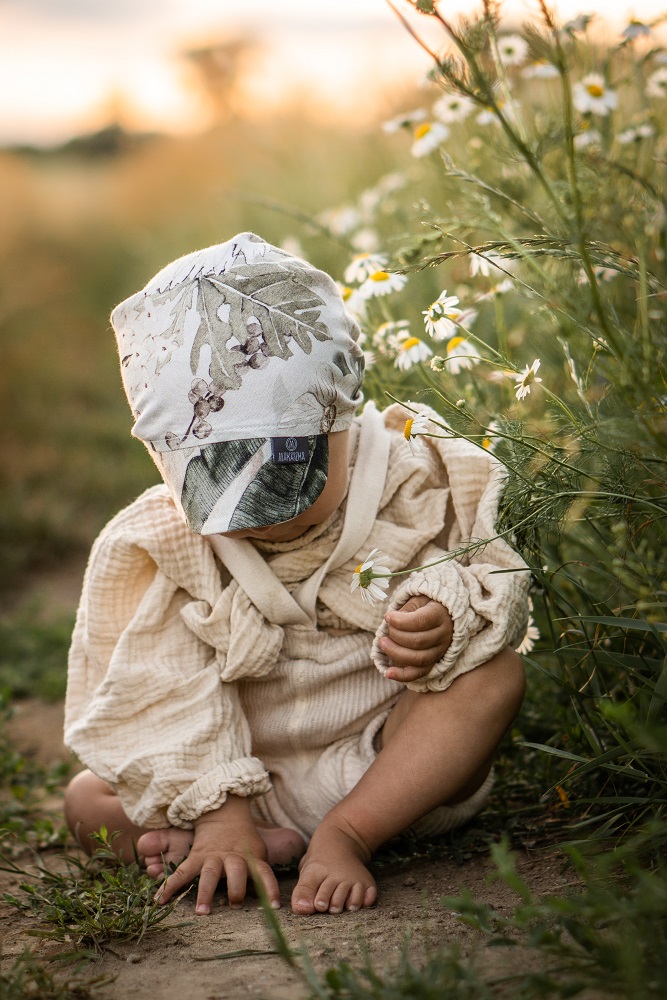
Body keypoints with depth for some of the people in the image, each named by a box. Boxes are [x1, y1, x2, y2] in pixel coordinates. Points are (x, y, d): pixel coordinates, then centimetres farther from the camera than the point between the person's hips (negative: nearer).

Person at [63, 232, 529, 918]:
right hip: (254, 781, 1)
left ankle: (347, 834, -28)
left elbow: (491, 587, -8)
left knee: (492, 675, -27)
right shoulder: (155, 547, -10)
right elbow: (162, 700, -13)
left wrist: (441, 621, -32)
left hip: (392, 761, 0)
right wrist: (216, 811, -25)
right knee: (88, 801, -15)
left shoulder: (403, 486, -11)